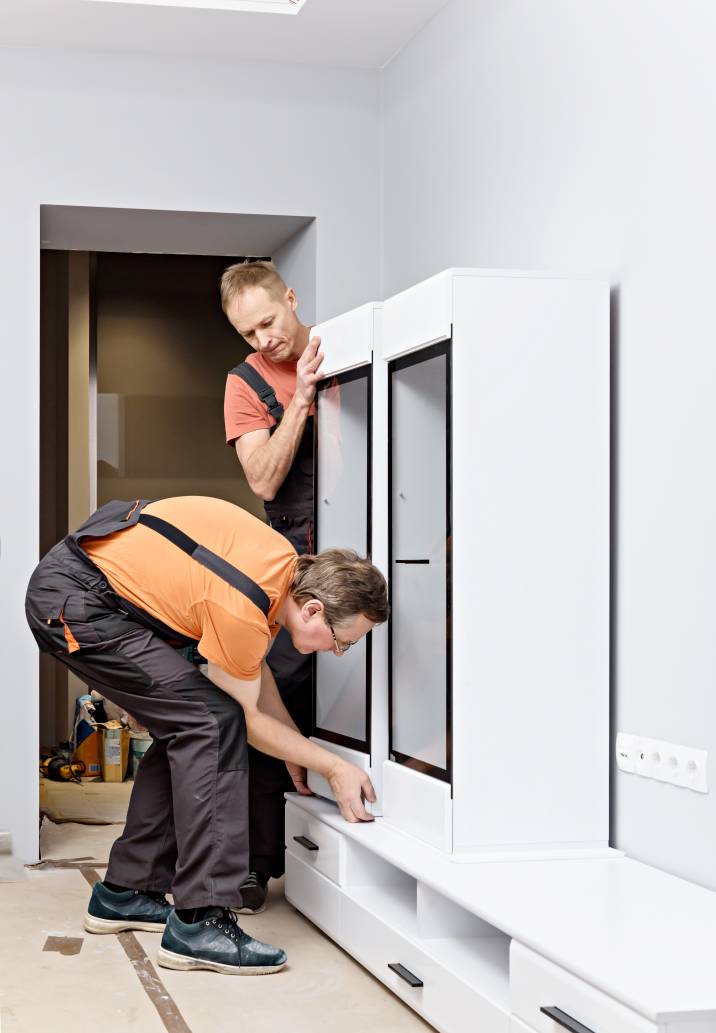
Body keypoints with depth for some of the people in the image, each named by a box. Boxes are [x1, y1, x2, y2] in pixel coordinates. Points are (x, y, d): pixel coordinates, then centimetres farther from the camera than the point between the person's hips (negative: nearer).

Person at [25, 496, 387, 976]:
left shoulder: (287, 565, 0)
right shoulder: (242, 609, -26)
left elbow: (254, 667, 16)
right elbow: (245, 717, -10)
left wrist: (298, 749, 16)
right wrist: (335, 768, -2)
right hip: (73, 602, -10)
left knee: (186, 730, 11)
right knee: (212, 722, -15)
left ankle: (125, 893, 21)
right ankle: (201, 921, -15)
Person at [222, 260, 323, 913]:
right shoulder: (248, 383, 6)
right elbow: (264, 479, -7)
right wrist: (302, 397, -12)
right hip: (299, 558, -1)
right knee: (278, 695, -7)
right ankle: (256, 863, 3)